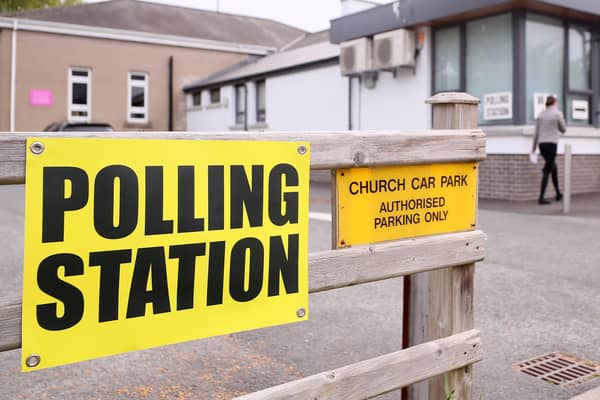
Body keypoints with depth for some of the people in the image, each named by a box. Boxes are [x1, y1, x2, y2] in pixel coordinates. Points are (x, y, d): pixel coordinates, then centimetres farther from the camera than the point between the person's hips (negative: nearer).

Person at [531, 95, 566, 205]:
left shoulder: (541, 114, 10)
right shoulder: (558, 114, -4)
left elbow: (536, 132, 9)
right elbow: (563, 130, 7)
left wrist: (533, 147, 12)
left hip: (542, 144, 6)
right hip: (551, 143, -6)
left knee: (553, 167, 22)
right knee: (547, 171, -6)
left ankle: (558, 193, 29)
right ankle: (541, 198, -11)